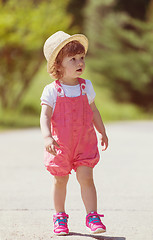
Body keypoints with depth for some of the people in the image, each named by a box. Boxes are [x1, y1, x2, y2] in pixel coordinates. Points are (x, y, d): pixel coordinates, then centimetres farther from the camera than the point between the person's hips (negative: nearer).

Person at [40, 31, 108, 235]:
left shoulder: (86, 87, 1)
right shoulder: (52, 91, -11)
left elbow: (93, 111, 16)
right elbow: (45, 116, -16)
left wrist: (102, 132, 23)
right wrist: (47, 137, -31)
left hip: (84, 142, 2)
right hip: (60, 144, -1)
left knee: (86, 178, -7)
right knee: (60, 181, 10)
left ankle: (92, 216, -1)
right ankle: (60, 217, 27)